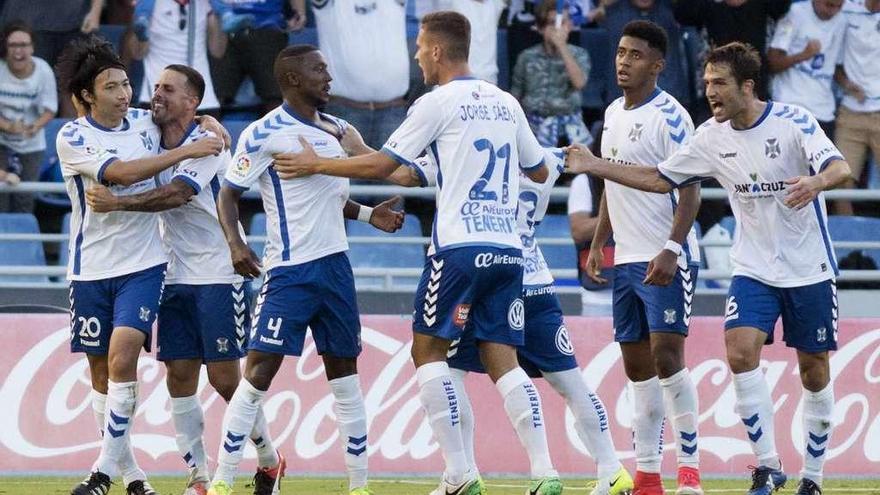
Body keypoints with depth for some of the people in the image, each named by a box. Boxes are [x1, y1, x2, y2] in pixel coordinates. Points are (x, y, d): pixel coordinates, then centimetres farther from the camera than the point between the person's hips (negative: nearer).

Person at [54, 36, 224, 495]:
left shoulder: (146, 123, 3)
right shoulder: (72, 138, -9)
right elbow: (122, 173, -23)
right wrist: (187, 151, -21)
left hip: (143, 265, 1)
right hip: (92, 268, -1)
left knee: (122, 358, -17)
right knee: (101, 370, 6)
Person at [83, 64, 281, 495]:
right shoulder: (153, 146, 8)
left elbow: (175, 194, -25)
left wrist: (116, 203, -29)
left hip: (218, 276, -6)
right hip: (175, 278, 6)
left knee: (225, 378, -5)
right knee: (179, 375, 0)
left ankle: (269, 459, 14)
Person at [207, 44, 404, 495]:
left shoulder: (336, 129, 11)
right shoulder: (265, 134, -9)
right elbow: (229, 193, -5)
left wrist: (368, 214, 9)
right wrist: (235, 243, -20)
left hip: (335, 267, 7)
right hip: (289, 271, -7)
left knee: (344, 374, 9)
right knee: (259, 371, -11)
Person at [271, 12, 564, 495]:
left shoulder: (438, 104, -4)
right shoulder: (506, 103, 14)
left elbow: (381, 165, -3)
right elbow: (539, 171, 24)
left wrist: (316, 164, 10)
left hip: (460, 249, -6)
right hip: (508, 250, 6)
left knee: (428, 350, 6)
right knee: (502, 360, 6)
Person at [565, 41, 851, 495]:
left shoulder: (792, 121, -14)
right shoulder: (711, 138, -1)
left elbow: (840, 168, -26)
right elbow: (660, 179, 9)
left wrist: (815, 182, -49)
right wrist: (592, 166, 2)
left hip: (809, 270, -3)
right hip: (754, 269, 3)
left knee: (814, 371, 3)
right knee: (740, 351, -19)